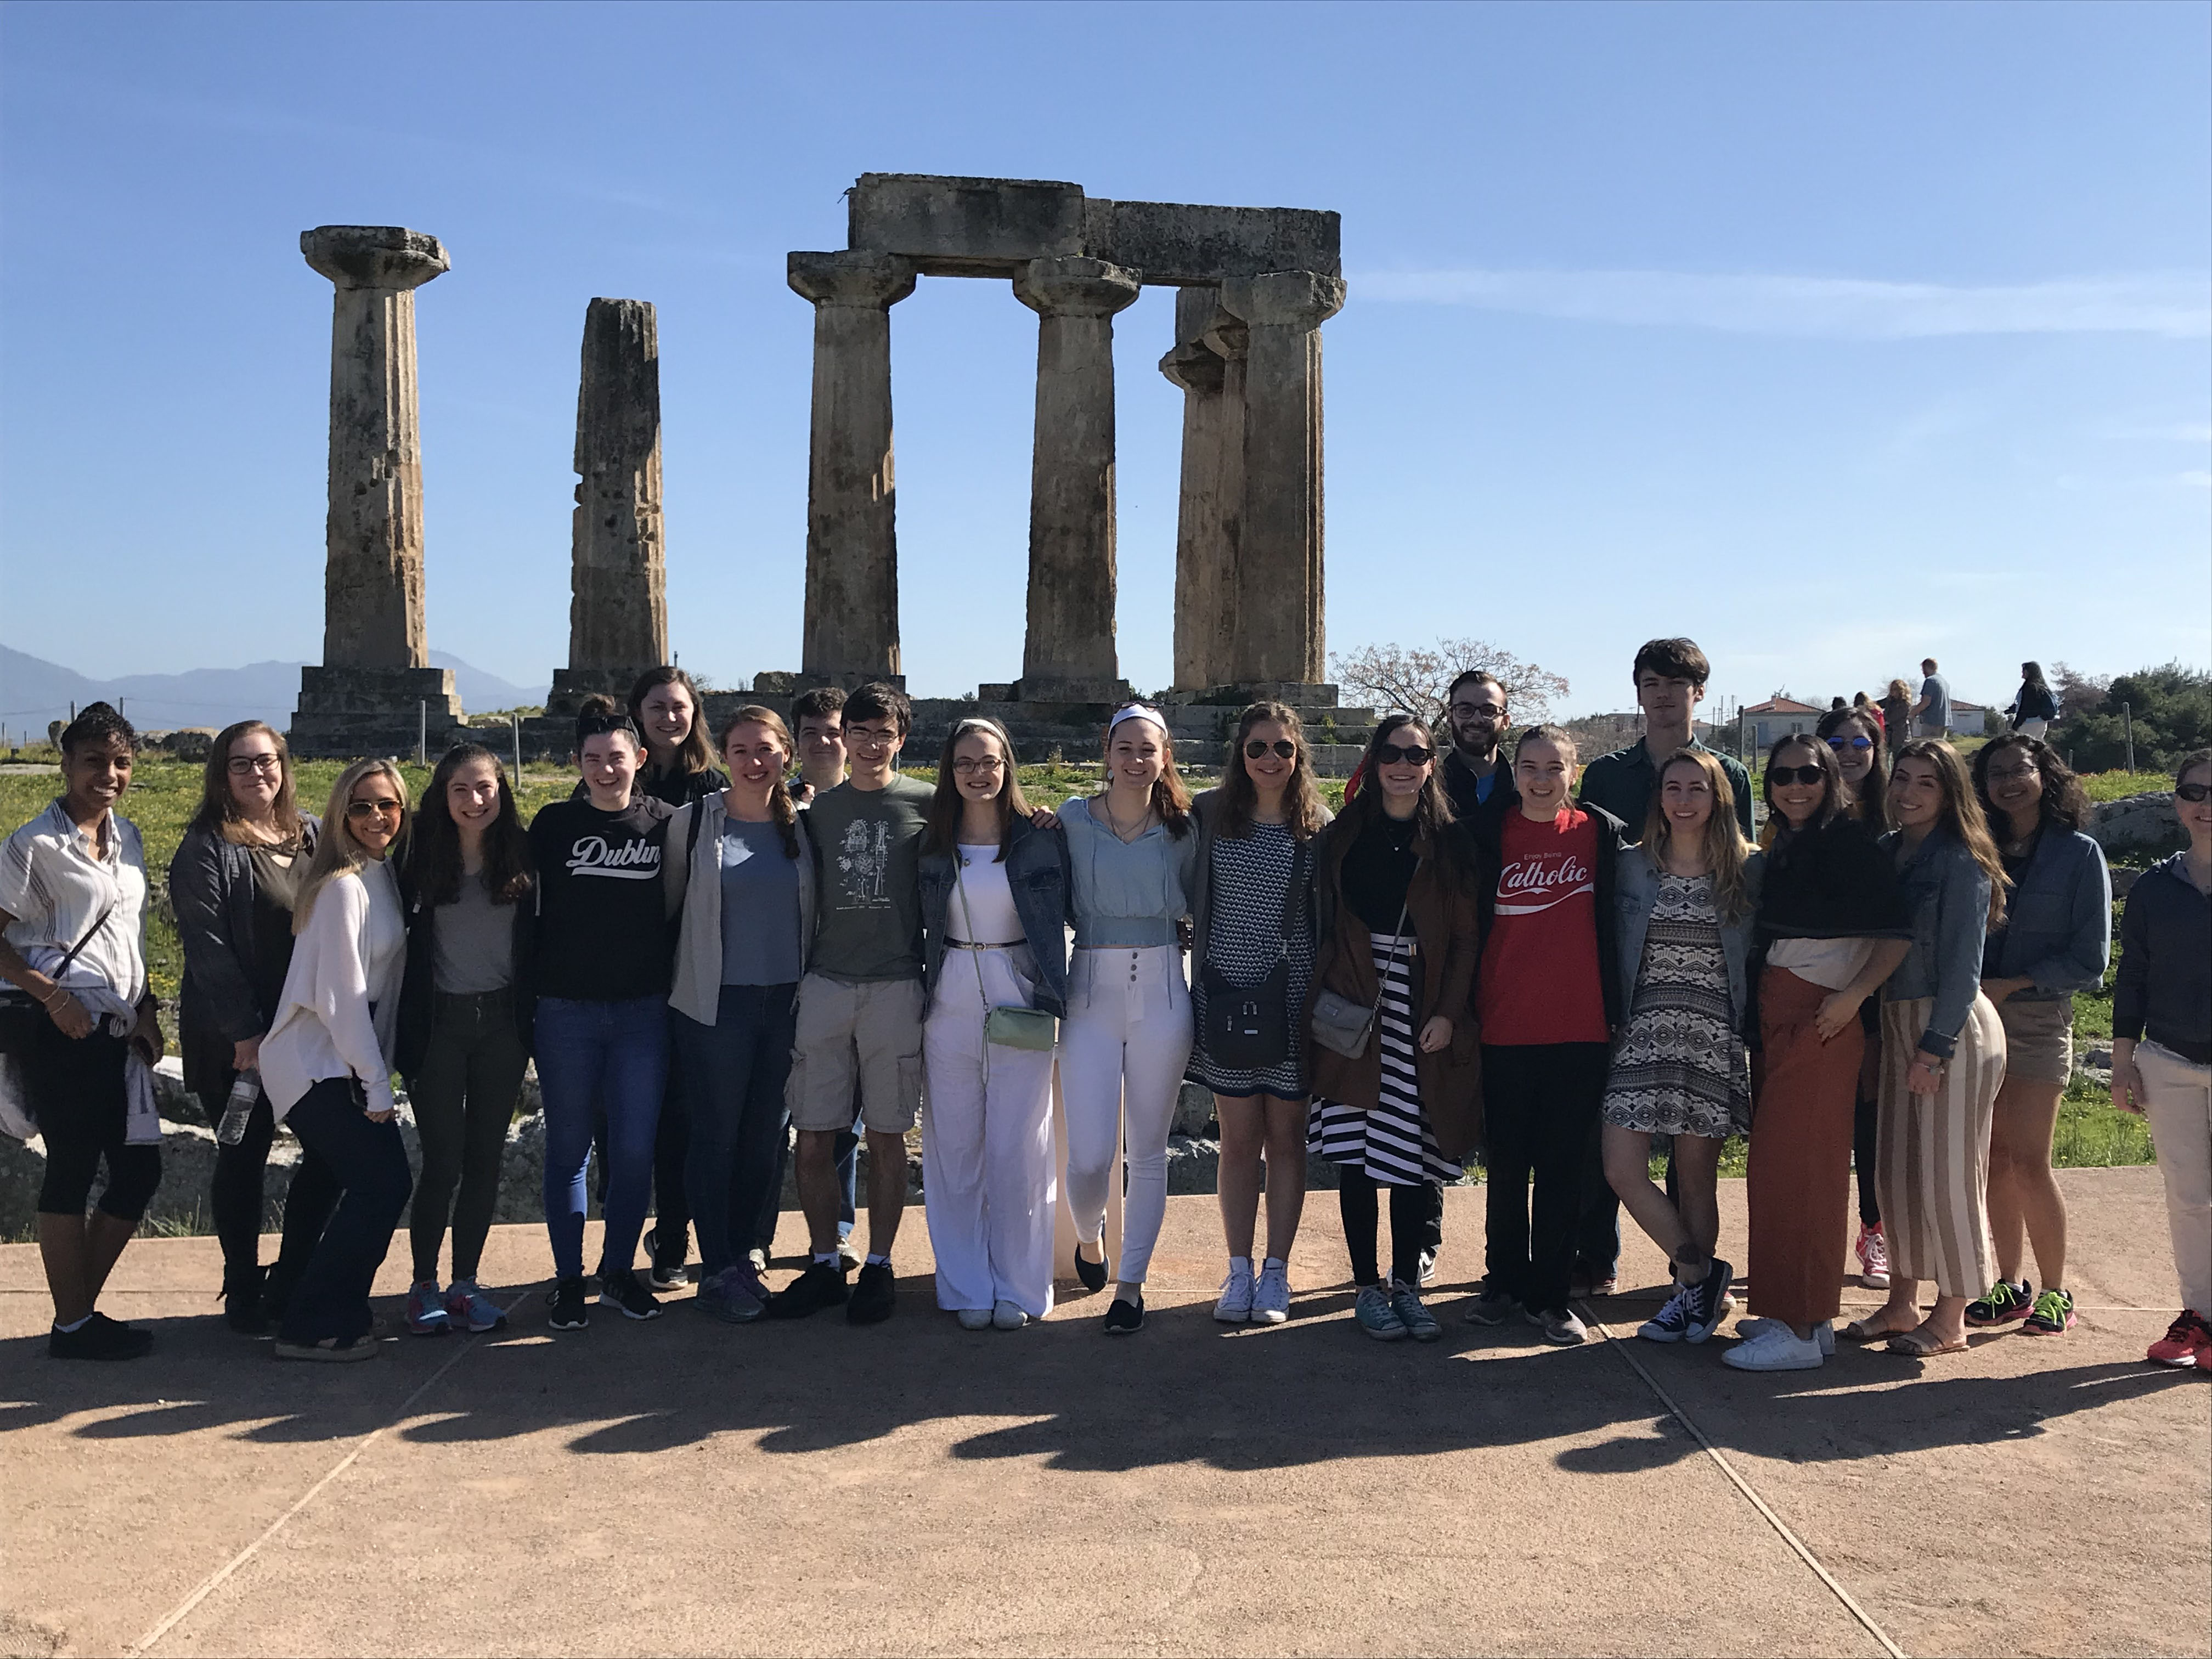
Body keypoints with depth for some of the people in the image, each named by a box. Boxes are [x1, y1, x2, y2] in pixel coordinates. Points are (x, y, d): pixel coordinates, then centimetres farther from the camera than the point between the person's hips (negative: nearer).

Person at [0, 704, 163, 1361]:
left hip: (121, 1032, 7)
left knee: (139, 1170, 8)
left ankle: (81, 1307, 23)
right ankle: (72, 1325, 13)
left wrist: (146, 1010, 10)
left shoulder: (127, 838, 12)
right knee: (71, 1172, 1)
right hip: (66, 1032, -7)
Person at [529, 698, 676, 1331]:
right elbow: (527, 904, 6)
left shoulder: (665, 823, 2)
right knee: (568, 1148, 8)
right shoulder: (554, 823, 1)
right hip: (565, 1010, 0)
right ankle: (568, 1279, 19)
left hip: (642, 1010, 0)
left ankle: (619, 1271, 21)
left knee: (635, 1149, 4)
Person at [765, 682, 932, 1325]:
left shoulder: (925, 804, 3)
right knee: (813, 1139, 3)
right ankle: (824, 1265, 17)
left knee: (886, 1138, 5)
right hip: (824, 987, 3)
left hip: (895, 989, -2)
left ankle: (878, 1266, 18)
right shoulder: (819, 808, 11)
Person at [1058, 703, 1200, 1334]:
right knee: (1089, 1155, -5)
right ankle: (1090, 1235, 29)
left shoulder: (1182, 829, 4)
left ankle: (1131, 1283, 22)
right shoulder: (1072, 819, 1)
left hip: (1162, 995, 1)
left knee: (1149, 1150, 7)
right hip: (1091, 994, -1)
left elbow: (1198, 908, 13)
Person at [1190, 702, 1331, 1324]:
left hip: (1292, 998, 0)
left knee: (1286, 1136, 8)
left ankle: (1276, 1272, 19)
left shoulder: (1319, 827, -1)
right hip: (1226, 993, 0)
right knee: (1239, 1137, 6)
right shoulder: (1208, 815, 0)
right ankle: (1239, 1271, 17)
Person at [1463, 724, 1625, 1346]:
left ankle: (1549, 1296, 15)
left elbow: (1617, 923, 6)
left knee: (1561, 1166, 4)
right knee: (1507, 1165, 10)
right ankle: (1505, 1283, 25)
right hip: (1505, 1029, 1)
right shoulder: (1490, 838, 4)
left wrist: (1616, 1012, 2)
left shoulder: (1600, 832, 2)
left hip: (1579, 1028, -1)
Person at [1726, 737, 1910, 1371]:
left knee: (1792, 1168, -7)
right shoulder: (1784, 850, 16)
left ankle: (1799, 1330, -1)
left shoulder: (1850, 842, -9)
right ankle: (1811, 1314, 21)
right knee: (1781, 1167, 11)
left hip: (1822, 1021, -8)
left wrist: (1852, 995, -24)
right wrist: (1754, 1017, 12)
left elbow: (1897, 934, -16)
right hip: (1778, 1021, 9)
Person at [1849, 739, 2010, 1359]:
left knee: (1948, 1172, -1)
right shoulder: (1885, 851, 9)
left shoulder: (1961, 862, -10)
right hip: (1895, 1022, 7)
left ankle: (1950, 1319, 10)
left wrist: (1934, 1048, -16)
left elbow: (1963, 966, -13)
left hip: (1954, 1027, -7)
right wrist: (1886, 1031, 4)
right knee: (1897, 1167, 11)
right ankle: (1901, 1303, 21)